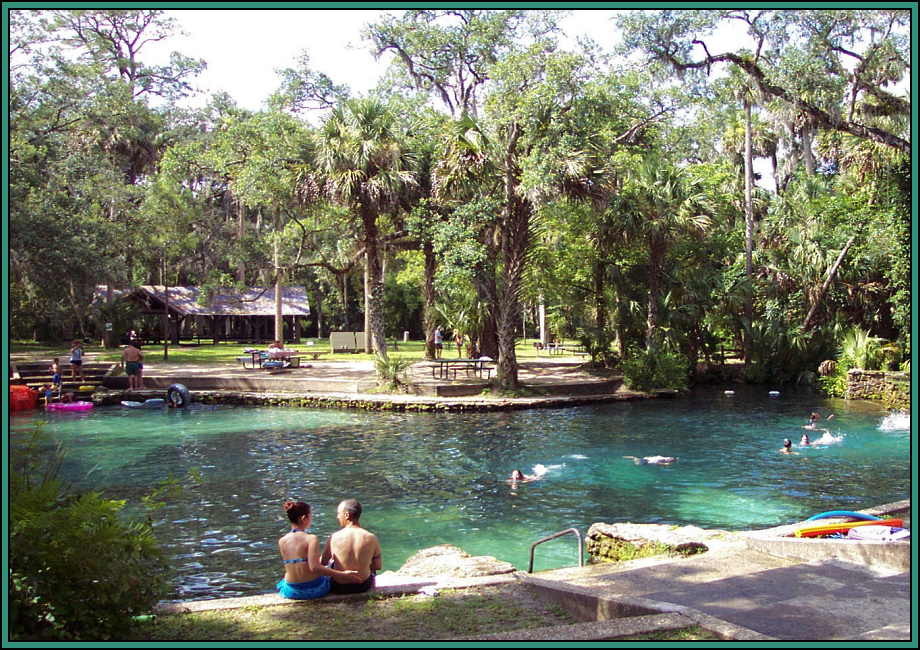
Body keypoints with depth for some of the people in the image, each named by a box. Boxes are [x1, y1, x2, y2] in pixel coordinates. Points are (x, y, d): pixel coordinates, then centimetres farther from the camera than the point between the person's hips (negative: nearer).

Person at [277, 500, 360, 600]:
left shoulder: (281, 541, -6)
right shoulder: (311, 539, -20)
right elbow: (314, 568, -28)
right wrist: (342, 575, -24)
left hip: (291, 592, 4)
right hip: (314, 589, -4)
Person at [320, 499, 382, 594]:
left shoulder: (334, 537, -17)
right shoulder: (372, 538, -15)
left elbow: (322, 562, -3)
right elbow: (378, 566, -4)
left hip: (339, 588, -1)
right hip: (363, 587, 1)